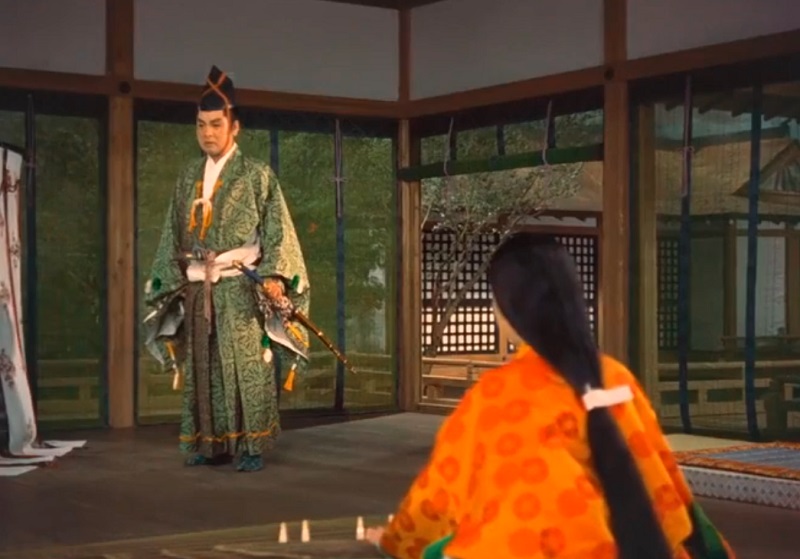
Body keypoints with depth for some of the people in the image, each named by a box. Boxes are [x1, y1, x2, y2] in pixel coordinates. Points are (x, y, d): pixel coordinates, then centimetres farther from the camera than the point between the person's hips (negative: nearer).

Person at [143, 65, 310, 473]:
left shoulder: (256, 175, 0)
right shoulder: (189, 177, 14)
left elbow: (276, 229, -5)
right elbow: (174, 233, 16)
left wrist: (274, 275, -18)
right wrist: (172, 281, 8)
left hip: (240, 287, -5)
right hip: (197, 289, 5)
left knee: (245, 367, -7)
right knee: (201, 367, 5)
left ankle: (251, 446, -3)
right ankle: (211, 443, 13)